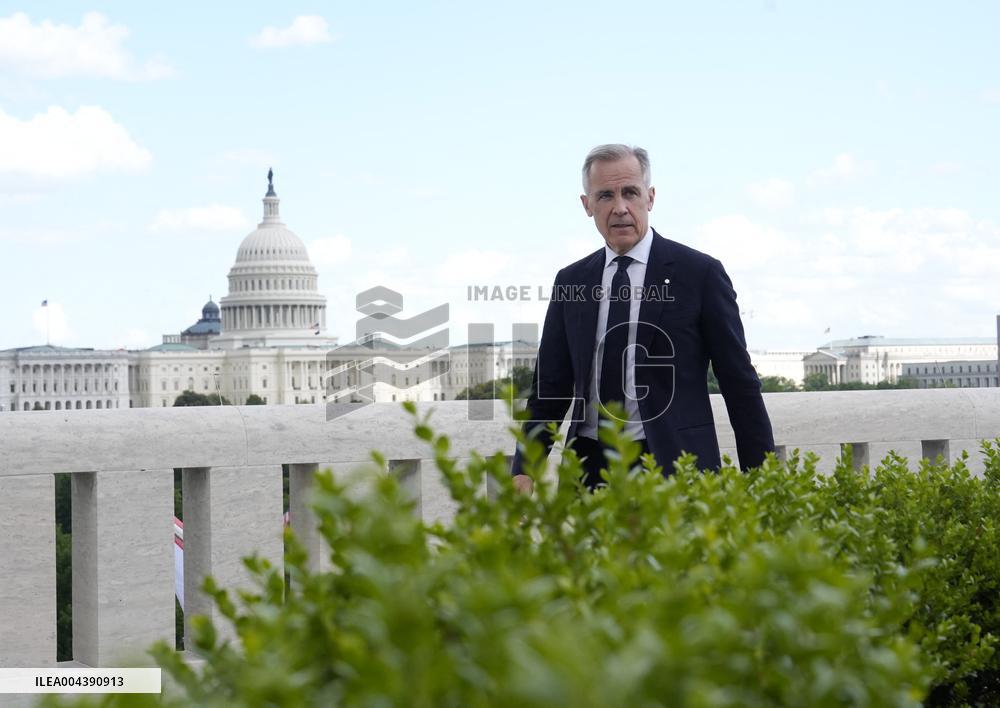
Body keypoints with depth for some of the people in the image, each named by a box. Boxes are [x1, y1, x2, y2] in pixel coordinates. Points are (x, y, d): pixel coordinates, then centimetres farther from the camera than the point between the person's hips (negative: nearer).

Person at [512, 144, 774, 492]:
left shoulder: (700, 273, 0)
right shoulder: (571, 281, 11)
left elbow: (740, 384, 1)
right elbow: (550, 386, 13)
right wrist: (524, 470, 1)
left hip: (674, 464, -3)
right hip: (591, 465, 3)